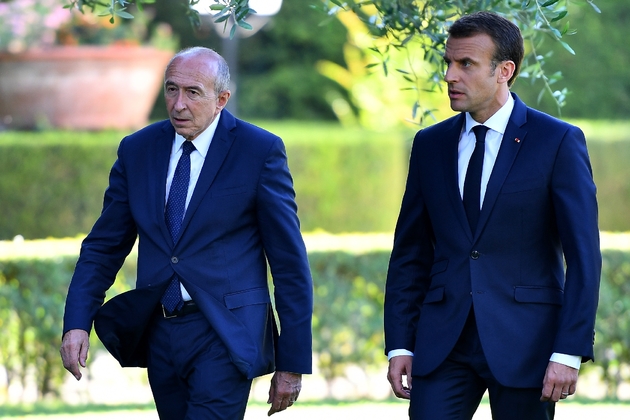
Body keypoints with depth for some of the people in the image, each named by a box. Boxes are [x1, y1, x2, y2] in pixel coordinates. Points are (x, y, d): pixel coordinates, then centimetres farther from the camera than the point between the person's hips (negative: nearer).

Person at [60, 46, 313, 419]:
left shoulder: (260, 151, -5)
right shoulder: (137, 150, 8)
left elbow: (290, 262, -4)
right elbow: (104, 246, 10)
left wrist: (293, 364, -5)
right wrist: (77, 322, -7)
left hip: (225, 335, -5)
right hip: (158, 332, 5)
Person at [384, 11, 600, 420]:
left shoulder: (559, 142, -3)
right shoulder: (430, 144, 10)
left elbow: (583, 256, -7)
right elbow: (410, 254, 12)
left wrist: (569, 353, -14)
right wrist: (399, 344, 3)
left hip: (523, 340, -3)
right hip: (443, 341, 3)